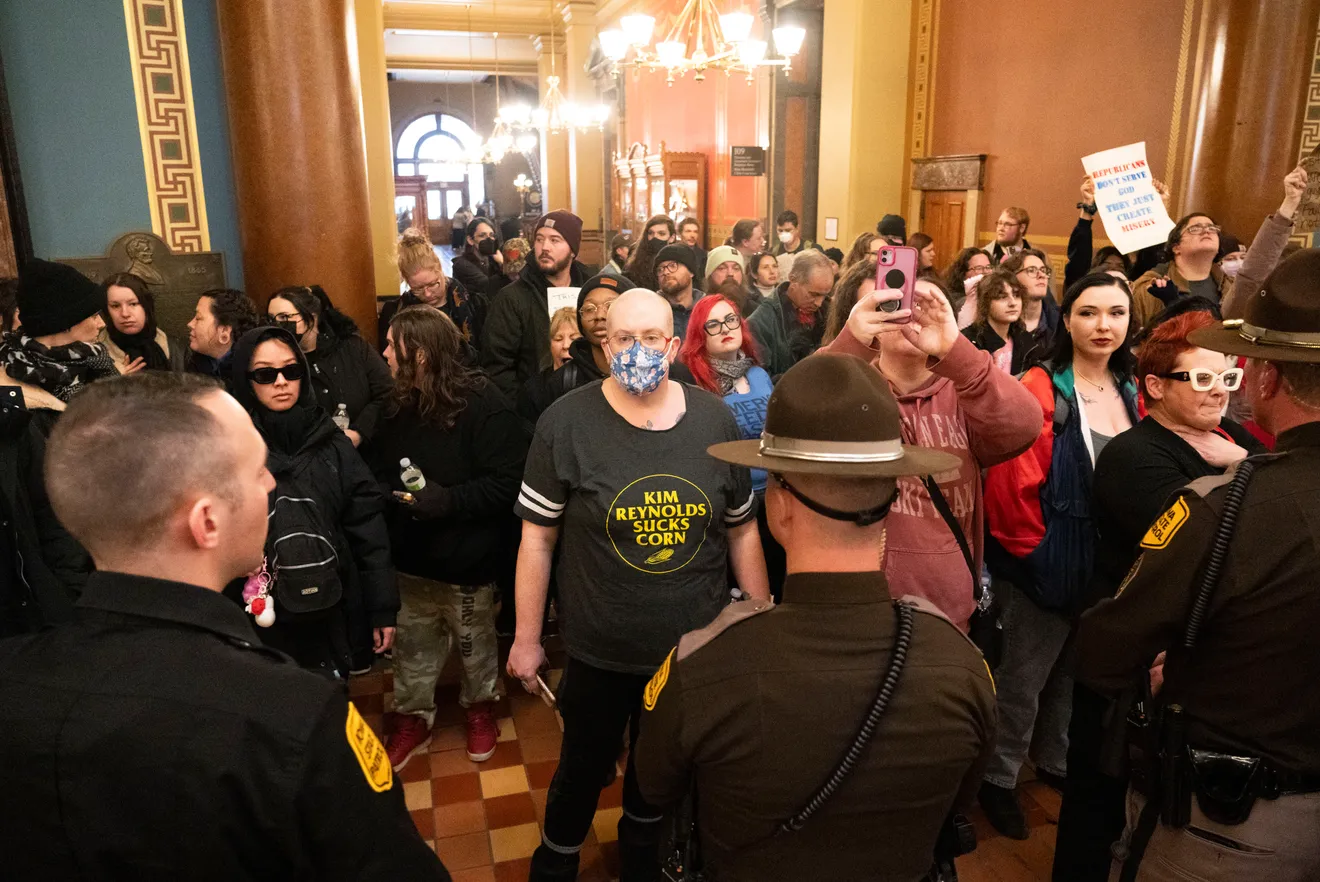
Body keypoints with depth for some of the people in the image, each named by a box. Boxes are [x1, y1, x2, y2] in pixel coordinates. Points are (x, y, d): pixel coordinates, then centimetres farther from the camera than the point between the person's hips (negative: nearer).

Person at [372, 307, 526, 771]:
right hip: (409, 556, 5)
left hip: (467, 559, -5)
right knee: (412, 646, 18)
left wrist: (447, 499, -29)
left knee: (474, 644, 18)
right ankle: (412, 716, 39)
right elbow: (379, 467, 15)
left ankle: (480, 705, 43)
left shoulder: (483, 404, -19)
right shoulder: (398, 405, 2)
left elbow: (507, 483, -23)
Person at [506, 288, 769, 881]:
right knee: (583, 769, 18)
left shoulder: (715, 420, -6)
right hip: (599, 651, -2)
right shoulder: (566, 423, -14)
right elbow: (536, 540, -8)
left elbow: (741, 531, 3)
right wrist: (526, 639, -5)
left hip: (696, 648, 3)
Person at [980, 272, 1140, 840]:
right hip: (1051, 567, -6)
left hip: (1110, 568, 6)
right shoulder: (1041, 390, -16)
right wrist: (1033, 552, -14)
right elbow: (1013, 482, -20)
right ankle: (999, 778, 25)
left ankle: (1055, 760, 43)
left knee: (1074, 672, 22)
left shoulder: (1131, 394, 5)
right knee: (1024, 679, 7)